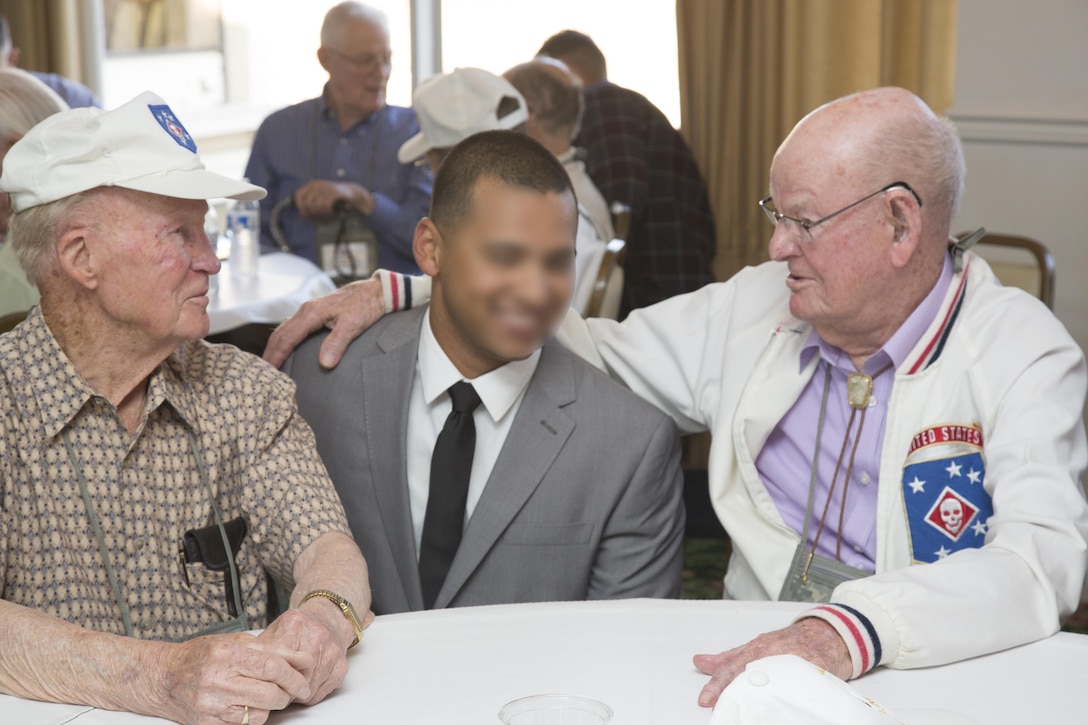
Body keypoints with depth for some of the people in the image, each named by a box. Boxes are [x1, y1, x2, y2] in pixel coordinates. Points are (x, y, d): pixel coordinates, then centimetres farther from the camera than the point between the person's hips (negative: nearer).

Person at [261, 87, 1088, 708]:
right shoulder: (757, 307, 8)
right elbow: (593, 350, 17)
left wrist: (853, 631, -38)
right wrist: (398, 294, 10)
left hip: (947, 678, -3)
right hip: (758, 663, 4)